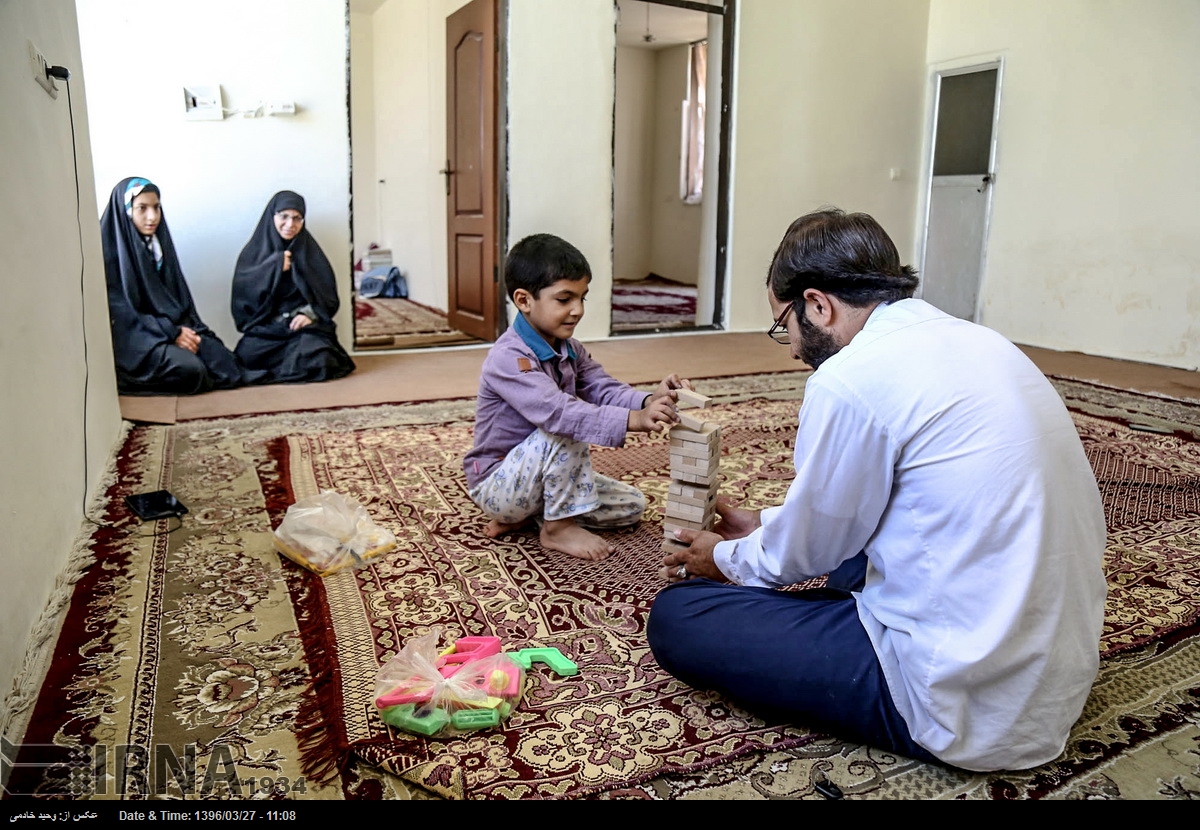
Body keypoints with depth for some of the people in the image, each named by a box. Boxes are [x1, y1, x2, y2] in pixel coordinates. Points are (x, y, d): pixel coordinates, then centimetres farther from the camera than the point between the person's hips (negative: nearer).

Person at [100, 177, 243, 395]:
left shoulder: (158, 242, 11)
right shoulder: (108, 251, -9)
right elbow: (119, 311, -14)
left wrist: (185, 329, -7)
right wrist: (171, 333, -18)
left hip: (173, 326, 6)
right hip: (133, 336, -6)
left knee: (227, 368, -17)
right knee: (191, 370, -31)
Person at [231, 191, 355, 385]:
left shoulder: (311, 251, 10)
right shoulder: (254, 251, 10)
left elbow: (328, 293, 6)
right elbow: (243, 291, -3)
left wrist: (311, 314, -13)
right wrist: (274, 266, -12)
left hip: (304, 325, -1)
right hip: (265, 326, 1)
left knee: (315, 361, -32)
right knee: (248, 358, -29)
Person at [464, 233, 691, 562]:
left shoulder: (570, 350, 2)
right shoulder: (508, 358, -28)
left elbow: (603, 389, -10)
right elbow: (556, 411, -41)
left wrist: (647, 402, -32)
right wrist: (632, 420, -51)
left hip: (539, 474, 9)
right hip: (496, 484, -9)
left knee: (631, 505, 7)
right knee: (566, 430, -33)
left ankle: (529, 512, 6)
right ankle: (558, 527, -16)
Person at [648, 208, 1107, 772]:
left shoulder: (850, 379, -20)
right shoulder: (974, 341, 6)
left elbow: (810, 551, -6)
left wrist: (726, 558, 14)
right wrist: (765, 526, 24)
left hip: (974, 704, -9)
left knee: (676, 615, -7)